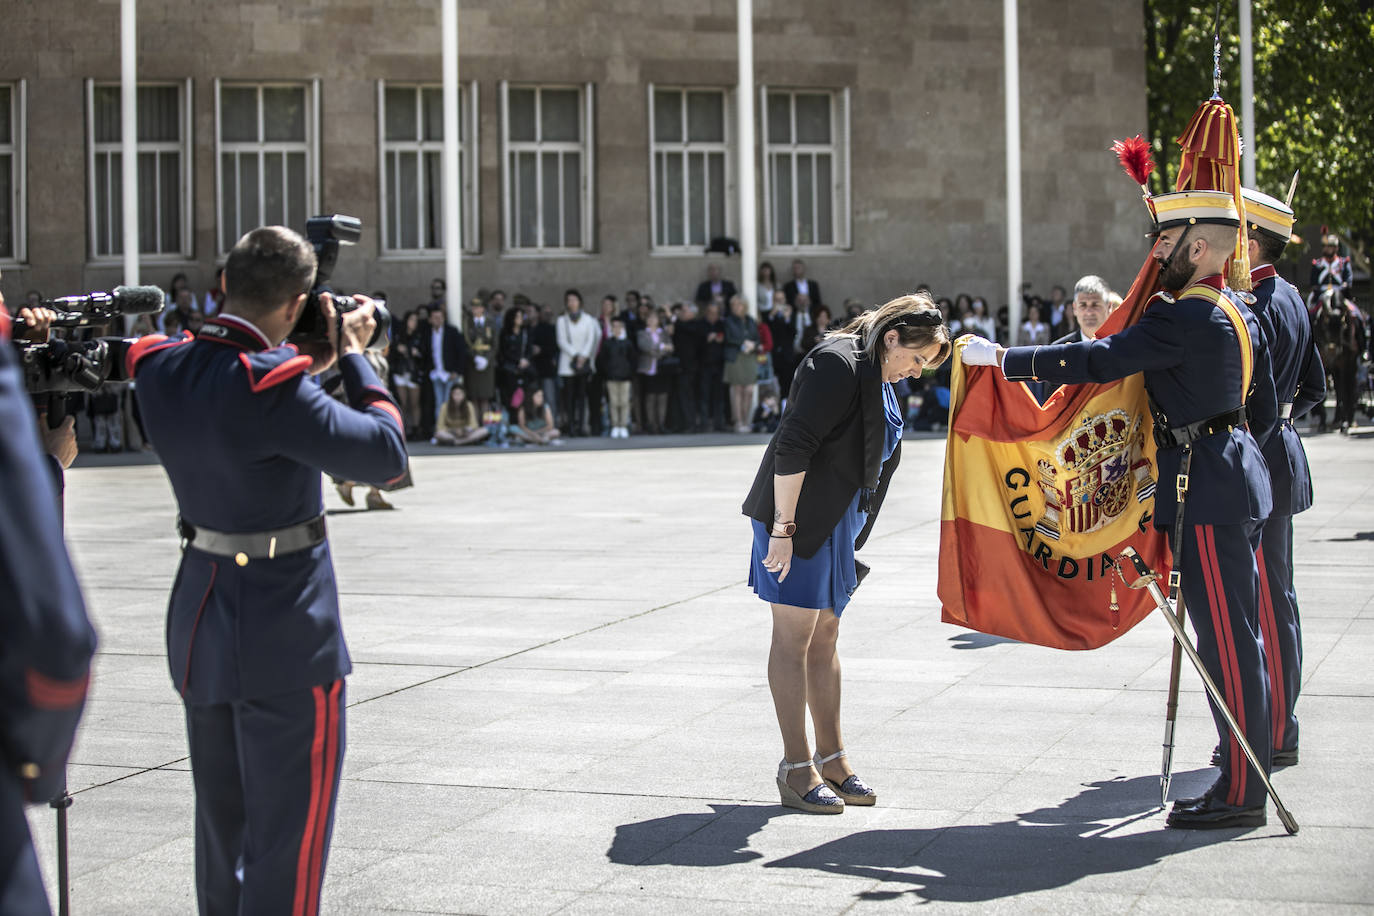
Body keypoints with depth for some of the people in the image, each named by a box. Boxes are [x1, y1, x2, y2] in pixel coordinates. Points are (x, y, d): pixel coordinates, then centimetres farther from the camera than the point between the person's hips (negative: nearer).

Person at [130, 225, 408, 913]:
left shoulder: (160, 371, -1)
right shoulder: (272, 387, -23)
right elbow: (385, 456, -17)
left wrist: (315, 364, 13)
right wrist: (353, 358, -6)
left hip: (199, 622, 8)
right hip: (285, 631, -8)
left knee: (220, 820, 20)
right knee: (289, 829, 2)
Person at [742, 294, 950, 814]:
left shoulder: (880, 380, 14)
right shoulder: (836, 365, -17)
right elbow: (792, 448, -23)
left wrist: (852, 536, 23)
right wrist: (782, 529, -24)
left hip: (838, 522, 9)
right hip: (799, 517, -9)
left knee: (824, 639, 14)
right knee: (794, 638, -4)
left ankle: (831, 759, 20)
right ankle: (796, 769, 0)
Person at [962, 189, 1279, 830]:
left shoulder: (1185, 317, -17)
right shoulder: (1238, 314, 14)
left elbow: (1098, 362, -23)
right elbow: (1265, 411, 21)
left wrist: (1002, 358, -18)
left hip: (1207, 496, -10)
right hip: (1234, 482, 10)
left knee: (1226, 640, -6)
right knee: (1234, 637, 14)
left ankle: (1241, 794, -1)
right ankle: (1244, 773, 21)